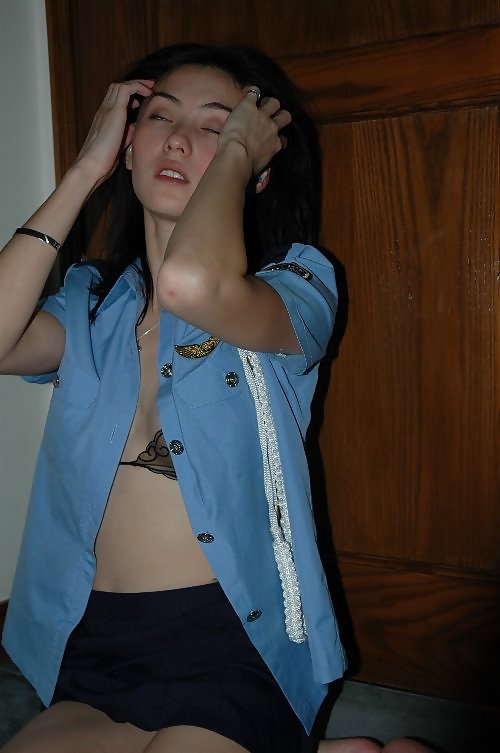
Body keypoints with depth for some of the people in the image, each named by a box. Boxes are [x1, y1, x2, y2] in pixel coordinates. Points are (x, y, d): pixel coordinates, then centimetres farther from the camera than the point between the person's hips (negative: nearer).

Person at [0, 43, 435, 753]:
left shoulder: (295, 286, -2)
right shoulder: (90, 301, 11)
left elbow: (192, 283, -26)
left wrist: (237, 151, -7)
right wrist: (83, 172, -3)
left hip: (231, 650, -4)